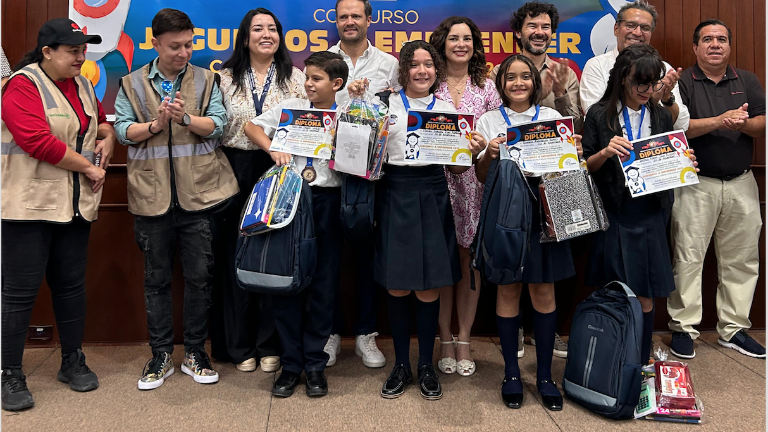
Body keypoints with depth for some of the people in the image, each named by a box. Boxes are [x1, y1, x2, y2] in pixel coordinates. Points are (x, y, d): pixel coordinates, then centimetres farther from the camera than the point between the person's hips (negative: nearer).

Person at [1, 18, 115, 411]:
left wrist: (107, 138, 6)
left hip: (75, 203, 7)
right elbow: (38, 141, -20)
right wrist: (88, 167, -12)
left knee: (71, 283, 12)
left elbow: (102, 121, 29)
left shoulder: (83, 86, 14)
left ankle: (73, 362, 25)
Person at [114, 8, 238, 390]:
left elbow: (218, 125, -4)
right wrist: (156, 124, -13)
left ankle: (195, 353, 19)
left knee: (199, 276, 4)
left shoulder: (206, 81, 8)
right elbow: (123, 130, 2)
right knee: (156, 278, 8)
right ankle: (160, 356, 21)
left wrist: (185, 117, -20)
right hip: (152, 197, 1)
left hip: (198, 193, 0)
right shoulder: (132, 84, 10)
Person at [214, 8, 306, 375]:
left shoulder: (294, 78, 7)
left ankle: (270, 345, 16)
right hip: (237, 172, 1)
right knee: (237, 256, 4)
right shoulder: (226, 78, 7)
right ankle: (241, 345, 18)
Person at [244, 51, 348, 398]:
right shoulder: (291, 108, 8)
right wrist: (273, 149, -5)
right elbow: (252, 127, 10)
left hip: (327, 201, -1)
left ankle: (315, 364, 16)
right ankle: (291, 362, 15)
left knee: (323, 282, 3)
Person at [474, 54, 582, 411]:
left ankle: (544, 375, 17)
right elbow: (481, 177, 3)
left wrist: (575, 153, -9)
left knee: (543, 290, 4)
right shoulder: (489, 121, 6)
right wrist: (489, 154, -15)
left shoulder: (552, 117, 9)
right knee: (508, 290, 5)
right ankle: (511, 373, 19)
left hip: (543, 207, 1)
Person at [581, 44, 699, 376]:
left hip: (650, 216, 3)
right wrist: (604, 153, -19)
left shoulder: (662, 117, 10)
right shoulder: (600, 115, -2)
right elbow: (585, 168, 0)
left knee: (645, 299, 7)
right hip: (613, 215, -3)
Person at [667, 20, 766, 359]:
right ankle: (683, 328, 8)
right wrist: (720, 121, -21)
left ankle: (733, 329, 20)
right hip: (696, 184, -4)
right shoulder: (683, 83, 1)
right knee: (688, 258, -3)